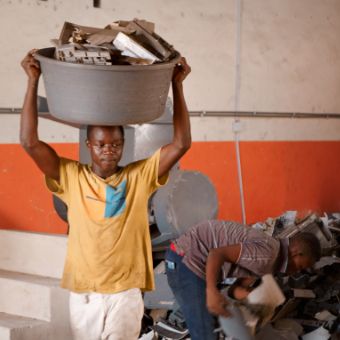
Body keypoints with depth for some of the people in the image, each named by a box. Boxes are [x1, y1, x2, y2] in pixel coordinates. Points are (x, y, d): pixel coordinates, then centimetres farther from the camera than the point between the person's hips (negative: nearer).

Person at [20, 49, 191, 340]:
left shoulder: (140, 176, 0)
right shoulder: (71, 177, 0)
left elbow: (182, 143, -6)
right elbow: (29, 142, -8)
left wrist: (177, 85, -9)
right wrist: (33, 81, -11)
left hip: (125, 294, -1)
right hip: (83, 294, 1)